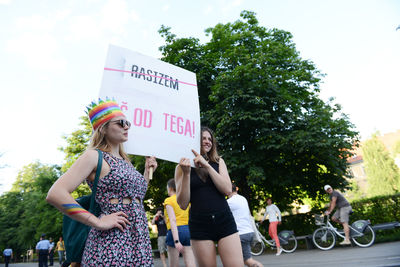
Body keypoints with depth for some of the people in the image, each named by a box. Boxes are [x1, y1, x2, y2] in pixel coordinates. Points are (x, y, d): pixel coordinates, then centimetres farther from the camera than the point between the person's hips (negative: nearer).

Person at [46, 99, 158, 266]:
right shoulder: (95, 156, -6)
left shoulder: (126, 161, 16)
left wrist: (147, 172, 13)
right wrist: (98, 222, -18)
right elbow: (55, 194, -17)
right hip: (110, 244, -7)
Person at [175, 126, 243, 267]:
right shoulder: (182, 167, 3)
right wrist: (186, 173, -14)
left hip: (224, 222, 1)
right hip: (199, 225, -1)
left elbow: (228, 190, -5)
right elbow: (183, 204, -3)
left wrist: (207, 166, -12)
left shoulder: (218, 161, 9)